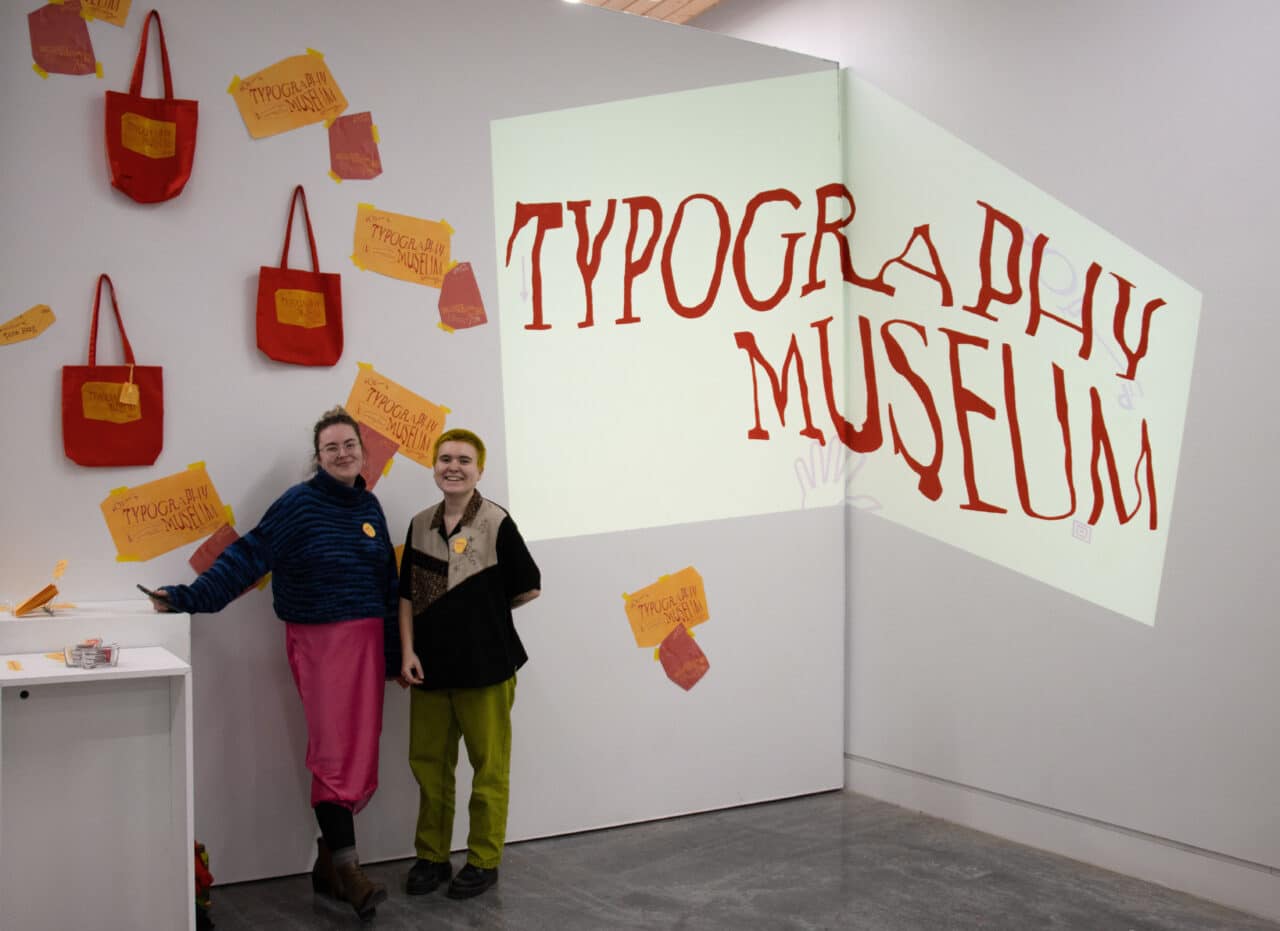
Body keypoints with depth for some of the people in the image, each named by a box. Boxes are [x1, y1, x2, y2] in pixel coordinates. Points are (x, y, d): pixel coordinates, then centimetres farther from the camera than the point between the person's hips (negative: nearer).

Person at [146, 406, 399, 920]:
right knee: (336, 755, -10)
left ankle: (329, 862, 19)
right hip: (320, 641, -6)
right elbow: (247, 557, -11)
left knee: (359, 756, 8)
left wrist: (396, 652, 15)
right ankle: (347, 869, -5)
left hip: (368, 639, 6)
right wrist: (191, 597, -21)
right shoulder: (299, 504, -6)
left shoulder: (370, 506, 11)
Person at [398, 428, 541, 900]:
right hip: (430, 666, 5)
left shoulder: (496, 523, -10)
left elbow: (529, 588, -5)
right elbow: (408, 595, 7)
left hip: (485, 666, -5)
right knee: (428, 761, 13)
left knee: (489, 766, 6)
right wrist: (407, 651, -1)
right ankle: (431, 856, 28)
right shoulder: (420, 525, 5)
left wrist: (486, 612, 5)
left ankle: (484, 861, 20)